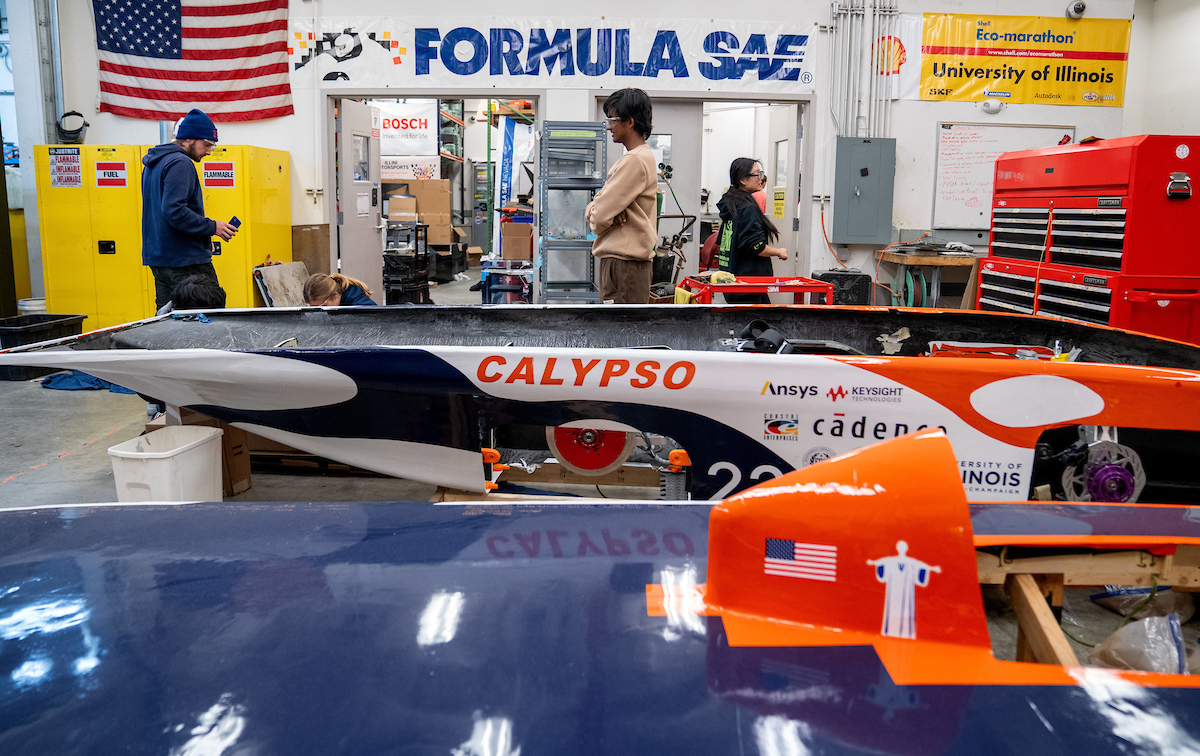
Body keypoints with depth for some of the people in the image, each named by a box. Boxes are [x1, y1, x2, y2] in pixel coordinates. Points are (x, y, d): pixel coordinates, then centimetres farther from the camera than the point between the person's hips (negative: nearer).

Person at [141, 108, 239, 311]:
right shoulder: (180, 163, -13)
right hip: (186, 260, -10)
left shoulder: (153, 163, 20)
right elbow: (174, 211, -23)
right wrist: (212, 227, -15)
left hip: (157, 256, 10)